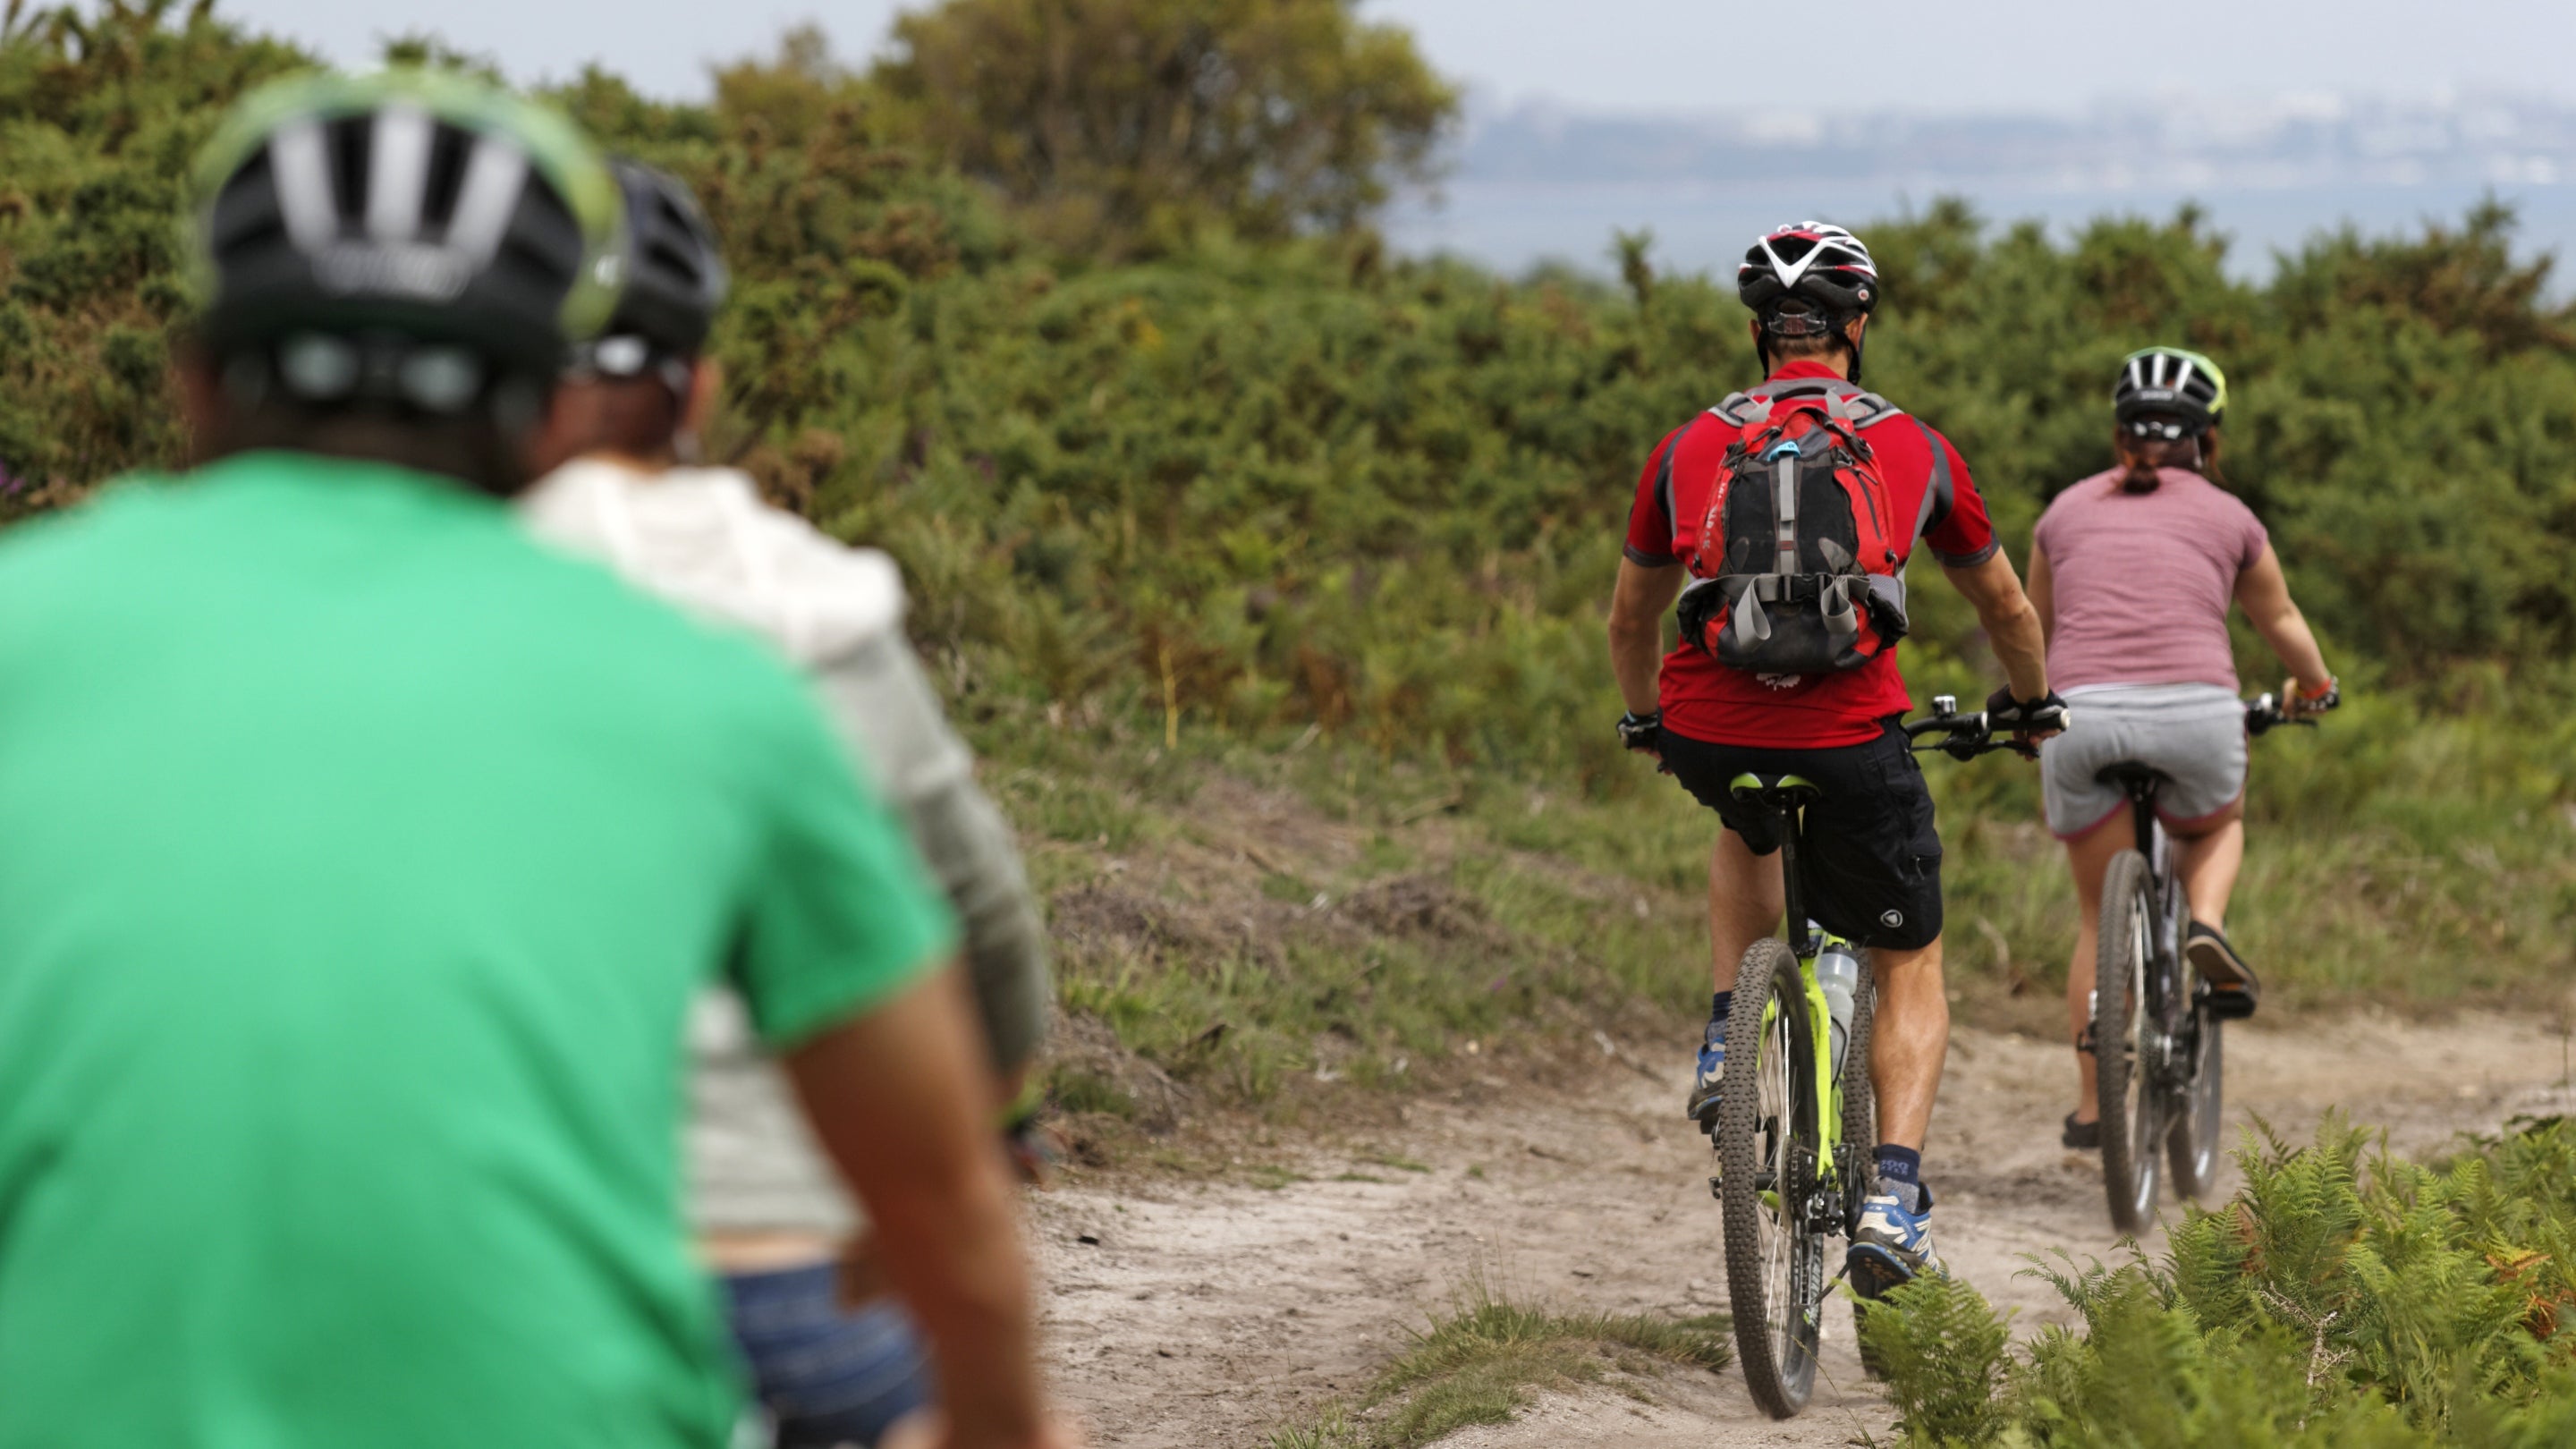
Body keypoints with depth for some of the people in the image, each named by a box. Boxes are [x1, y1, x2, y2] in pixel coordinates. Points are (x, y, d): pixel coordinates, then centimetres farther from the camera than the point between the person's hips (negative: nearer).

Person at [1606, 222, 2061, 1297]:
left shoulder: (1689, 449, 12)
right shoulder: (1915, 452, 10)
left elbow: (1630, 621, 24)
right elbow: (2005, 608, 25)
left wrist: (1646, 719, 44)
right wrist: (2029, 702, 44)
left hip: (1708, 734, 2)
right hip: (1849, 742, -2)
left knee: (1747, 828, 38)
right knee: (1911, 971, 17)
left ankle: (1729, 1038, 22)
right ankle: (1895, 1192, -1)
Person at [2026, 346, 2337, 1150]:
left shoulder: (2067, 511, 19)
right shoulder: (2228, 517, 15)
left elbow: (2034, 629, 33)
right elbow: (2282, 622, 32)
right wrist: (2312, 687, 53)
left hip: (2081, 715, 1)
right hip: (2197, 713, -1)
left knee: (2099, 915, 17)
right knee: (2218, 826, 33)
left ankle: (2090, 1104, 14)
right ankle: (2206, 922, 2)